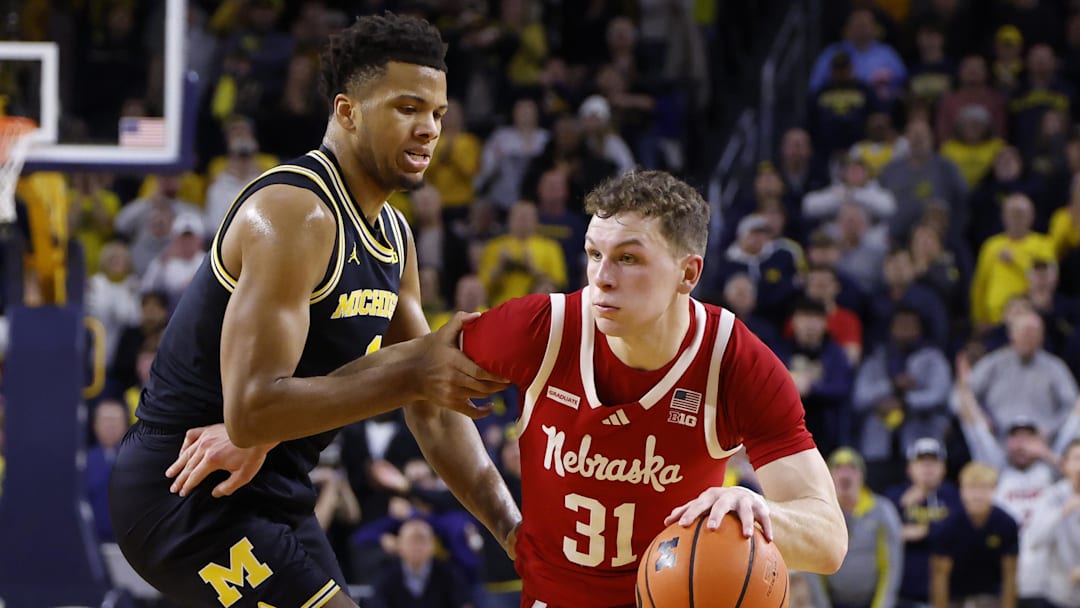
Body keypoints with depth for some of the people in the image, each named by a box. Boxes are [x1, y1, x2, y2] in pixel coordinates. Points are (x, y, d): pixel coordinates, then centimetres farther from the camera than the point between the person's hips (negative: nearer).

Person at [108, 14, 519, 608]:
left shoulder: (394, 235, 10)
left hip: (272, 492, 10)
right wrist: (408, 373, -31)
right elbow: (250, 412, -29)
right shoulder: (294, 213, -21)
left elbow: (433, 409, 13)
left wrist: (512, 530, 0)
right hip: (191, 494, -10)